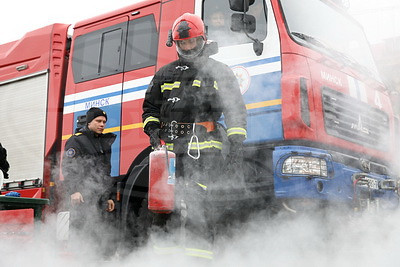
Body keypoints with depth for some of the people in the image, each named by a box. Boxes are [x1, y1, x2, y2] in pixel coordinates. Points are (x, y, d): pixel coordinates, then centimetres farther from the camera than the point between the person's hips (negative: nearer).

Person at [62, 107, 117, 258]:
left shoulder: (105, 142, 23)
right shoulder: (76, 141, 1)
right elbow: (68, 168, -10)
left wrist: (109, 197, 24)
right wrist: (73, 191, -22)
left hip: (101, 199, 7)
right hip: (83, 197, -7)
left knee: (102, 236, 5)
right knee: (82, 233, -12)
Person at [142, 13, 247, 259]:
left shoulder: (219, 72, 11)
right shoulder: (165, 74, 22)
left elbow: (236, 109, 7)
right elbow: (150, 107, 26)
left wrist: (237, 141, -3)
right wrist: (152, 130, 7)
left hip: (204, 148, -4)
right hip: (170, 149, 5)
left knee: (196, 200, -16)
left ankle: (200, 250, -15)